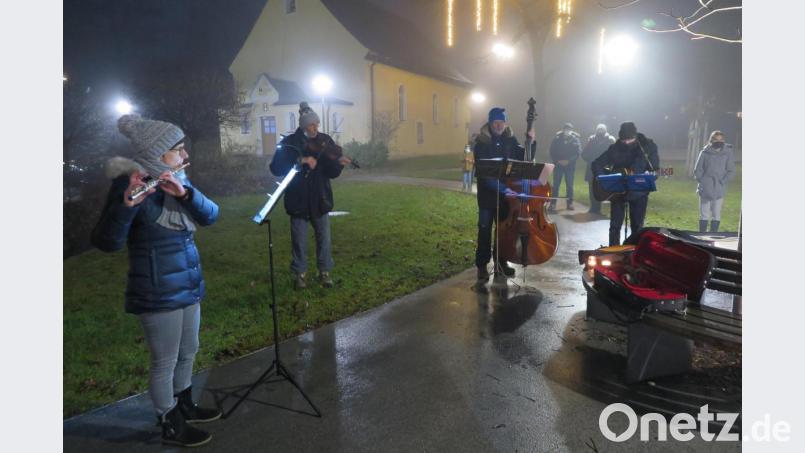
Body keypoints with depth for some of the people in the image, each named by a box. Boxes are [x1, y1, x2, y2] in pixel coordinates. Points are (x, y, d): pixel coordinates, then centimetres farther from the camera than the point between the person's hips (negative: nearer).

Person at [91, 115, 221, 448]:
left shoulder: (178, 180, 6)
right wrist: (127, 203, -40)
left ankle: (185, 406, 43)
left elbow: (210, 215, -7)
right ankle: (170, 426, 28)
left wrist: (185, 192, -24)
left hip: (188, 285, 8)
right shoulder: (129, 183, -16)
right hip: (157, 292, -7)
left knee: (188, 352, 22)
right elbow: (106, 242, -24)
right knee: (165, 361, 8)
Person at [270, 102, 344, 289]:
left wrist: (338, 163, -27)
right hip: (298, 200, -2)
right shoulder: (289, 143, -6)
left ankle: (325, 272, 23)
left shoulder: (325, 141, 0)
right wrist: (300, 161, -25)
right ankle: (300, 273, 24)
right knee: (299, 240, 7)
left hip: (320, 198, 2)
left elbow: (332, 172, -4)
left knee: (324, 239, 8)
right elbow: (276, 168, -16)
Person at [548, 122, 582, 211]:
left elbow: (578, 152, -5)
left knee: (569, 185, 5)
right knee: (555, 184, -2)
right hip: (558, 165, 0)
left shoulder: (575, 139, 0)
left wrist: (568, 161, -16)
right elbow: (552, 151, 2)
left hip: (570, 165, 0)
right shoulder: (557, 138, 1)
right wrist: (557, 160, -12)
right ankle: (553, 203, 2)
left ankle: (570, 203, 13)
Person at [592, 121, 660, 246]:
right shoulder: (614, 148, -4)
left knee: (637, 225, 8)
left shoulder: (646, 146, -7)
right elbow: (597, 164, -1)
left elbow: (655, 165, -10)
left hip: (638, 192, 0)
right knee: (615, 225, 3)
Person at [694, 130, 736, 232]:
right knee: (704, 215, 2)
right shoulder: (705, 152, 0)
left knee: (716, 215, 3)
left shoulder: (727, 153, 1)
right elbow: (697, 171, 5)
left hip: (719, 190, 1)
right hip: (705, 189, -1)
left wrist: (722, 182, -6)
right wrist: (703, 182, -5)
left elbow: (731, 171, 4)